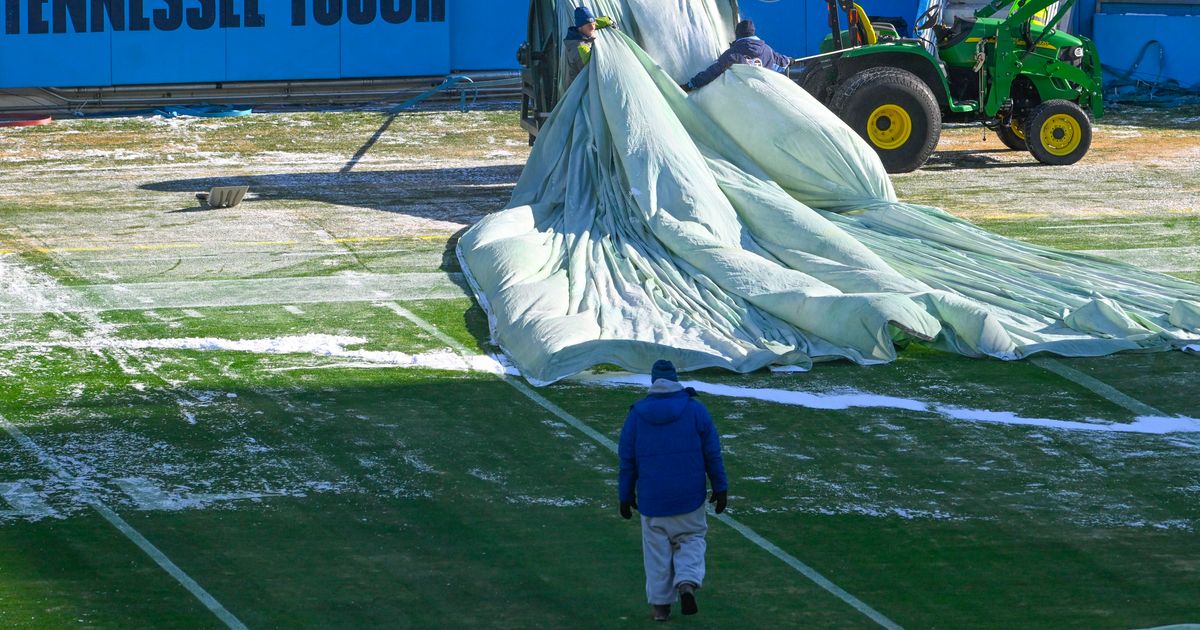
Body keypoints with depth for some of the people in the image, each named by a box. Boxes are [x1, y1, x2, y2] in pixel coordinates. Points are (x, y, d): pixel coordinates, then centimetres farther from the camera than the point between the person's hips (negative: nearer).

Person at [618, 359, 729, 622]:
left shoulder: (637, 414, -3)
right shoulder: (695, 410, -5)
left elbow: (627, 460, 1)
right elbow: (712, 453, -3)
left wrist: (626, 496, 9)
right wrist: (720, 488, 4)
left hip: (652, 499, 0)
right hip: (689, 498, 0)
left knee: (657, 550, 11)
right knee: (690, 540, 16)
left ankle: (660, 605, 13)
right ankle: (687, 582, -9)